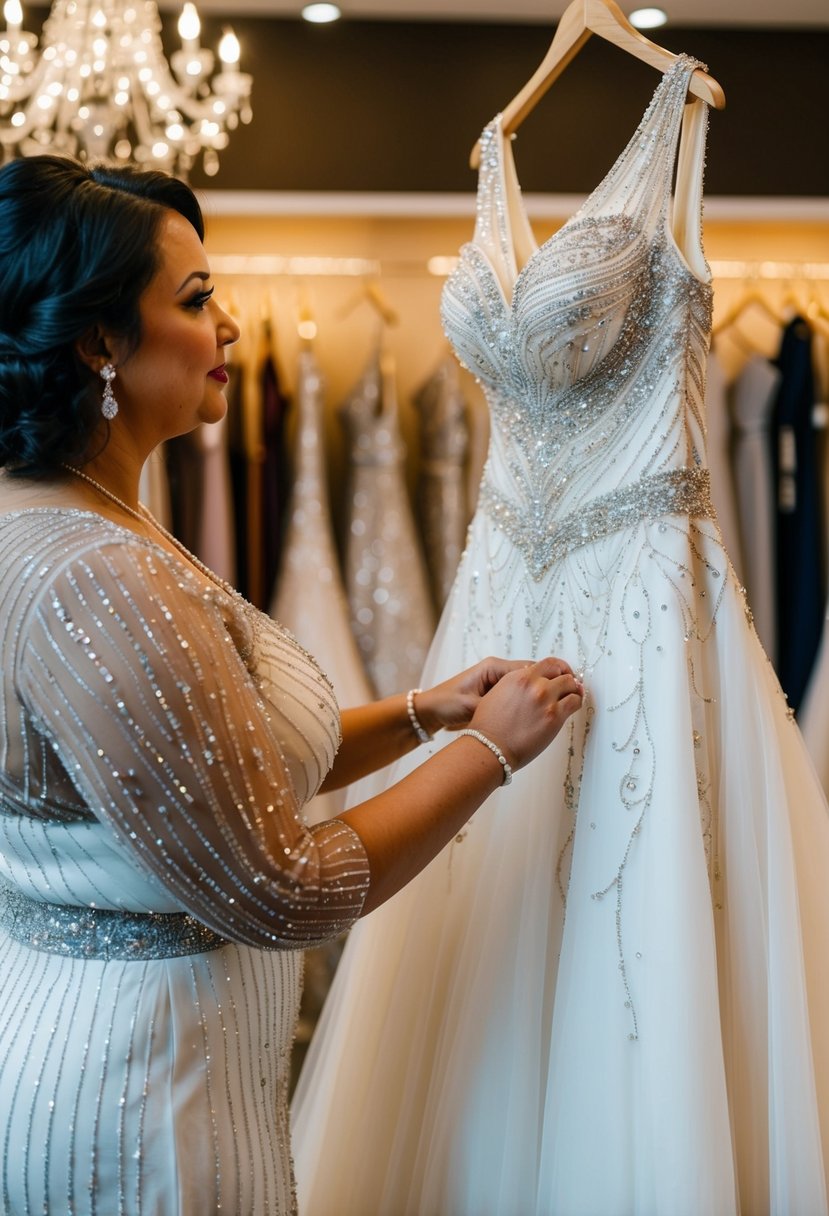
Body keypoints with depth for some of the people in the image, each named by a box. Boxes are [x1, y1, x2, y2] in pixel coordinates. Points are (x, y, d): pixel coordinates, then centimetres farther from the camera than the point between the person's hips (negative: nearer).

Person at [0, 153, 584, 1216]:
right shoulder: (97, 582, -28)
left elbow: (236, 766, 10)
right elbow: (284, 896, -24)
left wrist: (422, 712, 2)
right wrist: (491, 747, -13)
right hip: (134, 1097, -9)